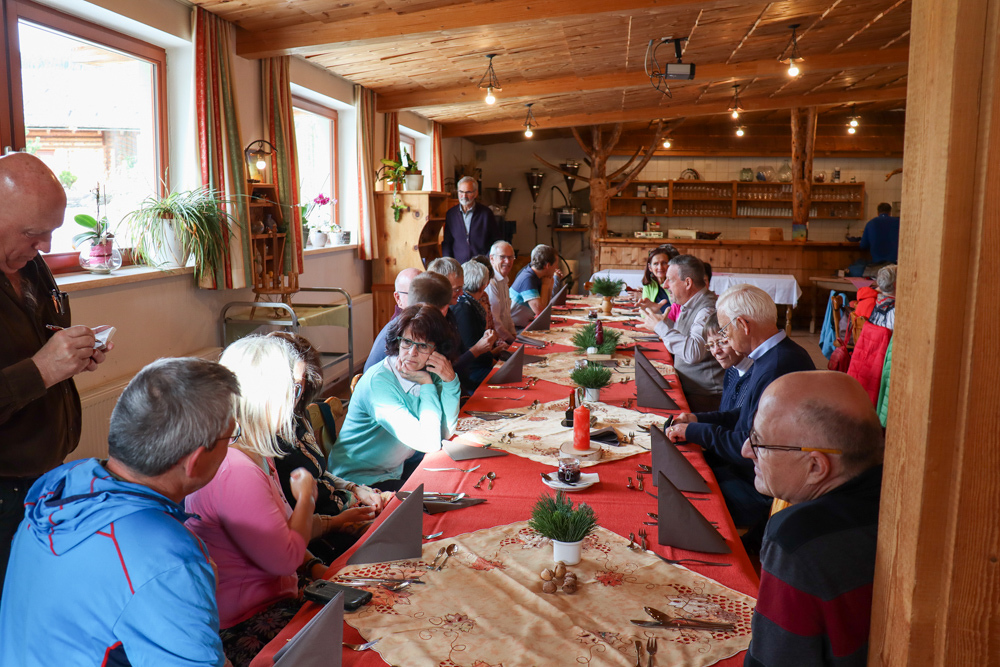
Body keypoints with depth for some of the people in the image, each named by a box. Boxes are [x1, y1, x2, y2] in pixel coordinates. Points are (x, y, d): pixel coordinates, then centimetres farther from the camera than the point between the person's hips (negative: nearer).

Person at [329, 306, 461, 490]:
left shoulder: (428, 374, -4)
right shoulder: (378, 380, -26)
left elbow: (445, 433, -8)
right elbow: (429, 443, -32)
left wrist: (450, 380, -16)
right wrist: (427, 384, -23)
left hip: (396, 469, 8)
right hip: (360, 480, -8)